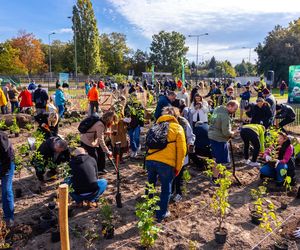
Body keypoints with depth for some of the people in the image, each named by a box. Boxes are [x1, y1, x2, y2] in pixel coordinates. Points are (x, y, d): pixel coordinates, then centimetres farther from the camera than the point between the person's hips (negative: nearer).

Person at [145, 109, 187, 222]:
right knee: (166, 189, 14)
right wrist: (178, 168, 8)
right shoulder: (178, 128, 8)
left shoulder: (157, 126, 22)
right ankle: (161, 214, 24)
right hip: (166, 163, -5)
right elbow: (181, 150, 2)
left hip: (150, 160, 5)